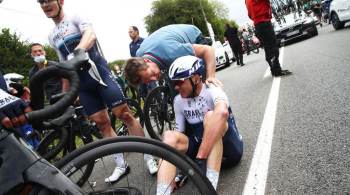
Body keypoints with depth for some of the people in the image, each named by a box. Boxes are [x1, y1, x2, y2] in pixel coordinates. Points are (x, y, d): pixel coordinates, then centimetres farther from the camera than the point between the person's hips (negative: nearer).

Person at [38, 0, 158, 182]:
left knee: (124, 114, -11)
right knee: (101, 122, 4)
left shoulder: (76, 18, 0)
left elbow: (90, 35, -23)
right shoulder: (52, 37, 18)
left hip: (99, 72, -6)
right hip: (82, 83, 6)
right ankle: (121, 165, 13)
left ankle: (149, 157, 0)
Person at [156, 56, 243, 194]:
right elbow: (180, 133, 4)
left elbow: (222, 112, -43)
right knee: (170, 136, -22)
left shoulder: (211, 91, -19)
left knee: (211, 116, -32)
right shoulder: (178, 101, -1)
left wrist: (199, 160, -47)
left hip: (229, 149, -4)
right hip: (200, 149, 4)